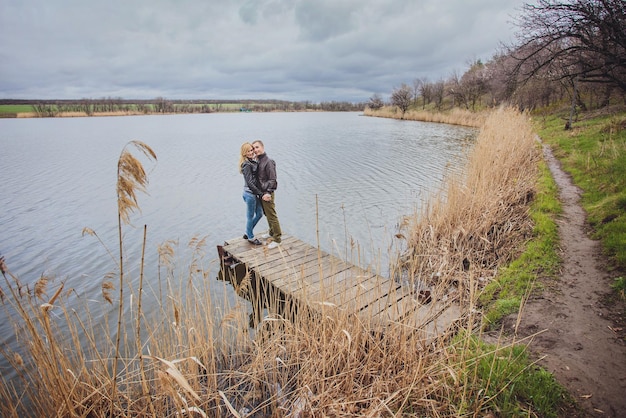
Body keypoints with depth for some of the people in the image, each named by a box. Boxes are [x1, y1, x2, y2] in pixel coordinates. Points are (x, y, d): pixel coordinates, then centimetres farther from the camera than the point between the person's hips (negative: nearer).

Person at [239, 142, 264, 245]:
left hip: (255, 193, 9)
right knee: (250, 216, 7)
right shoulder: (247, 165, -18)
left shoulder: (254, 161, 8)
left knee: (259, 214, 18)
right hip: (250, 194, -9)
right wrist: (261, 194, -19)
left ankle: (248, 233, 34)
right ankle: (251, 237, 25)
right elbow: (249, 183, -21)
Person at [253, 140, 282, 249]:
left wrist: (268, 193, -25)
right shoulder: (257, 161, 9)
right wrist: (259, 192, 11)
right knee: (267, 214, 21)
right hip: (261, 192, 9)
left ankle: (277, 239, 6)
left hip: (267, 194, -9)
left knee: (272, 216, -3)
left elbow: (273, 180, -19)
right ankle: (272, 232, 38)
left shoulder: (268, 162, -17)